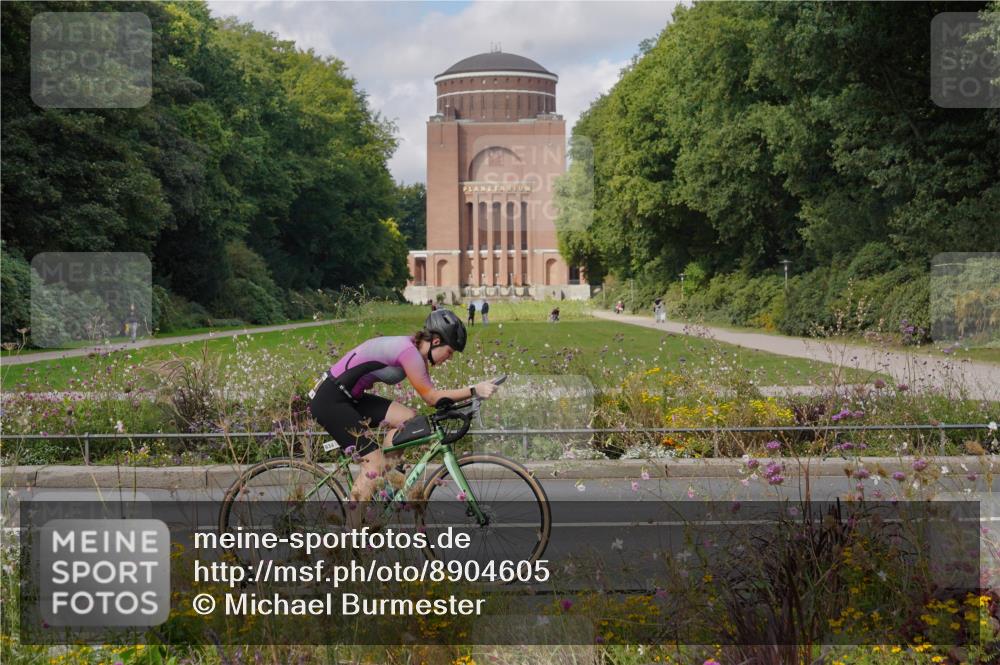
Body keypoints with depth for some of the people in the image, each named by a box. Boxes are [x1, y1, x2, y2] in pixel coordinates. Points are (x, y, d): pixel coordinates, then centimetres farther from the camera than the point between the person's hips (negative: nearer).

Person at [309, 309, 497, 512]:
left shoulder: (413, 349, 8)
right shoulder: (409, 351, -20)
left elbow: (430, 395, 9)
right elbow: (431, 396, -18)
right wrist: (474, 390, -22)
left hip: (349, 398, 9)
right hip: (329, 401, -9)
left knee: (408, 418, -1)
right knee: (375, 462, -11)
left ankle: (385, 474, 5)